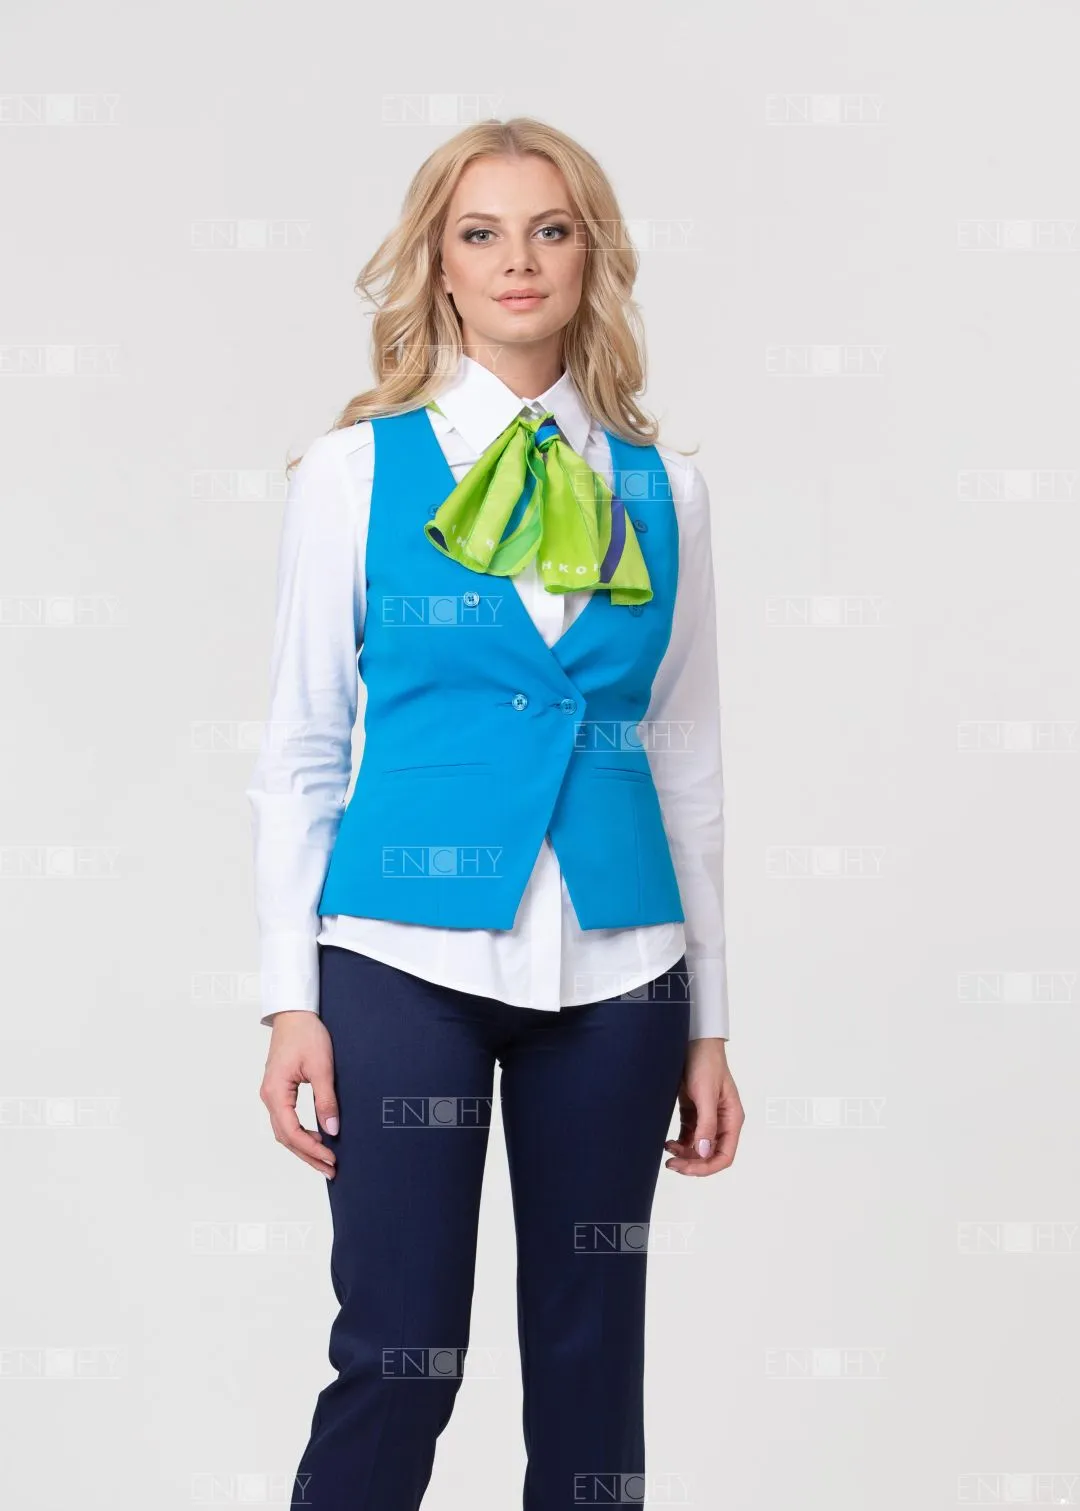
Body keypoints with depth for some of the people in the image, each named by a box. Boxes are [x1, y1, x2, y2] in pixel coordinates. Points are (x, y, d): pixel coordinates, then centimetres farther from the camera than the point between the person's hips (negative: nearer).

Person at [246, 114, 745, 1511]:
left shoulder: (659, 491, 8)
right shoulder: (356, 471, 2)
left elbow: (686, 762, 11)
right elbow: (299, 751, 3)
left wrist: (708, 1024, 10)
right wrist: (291, 1003, -3)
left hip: (614, 968, 3)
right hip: (410, 953, -2)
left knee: (592, 1357, 8)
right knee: (398, 1356, -3)